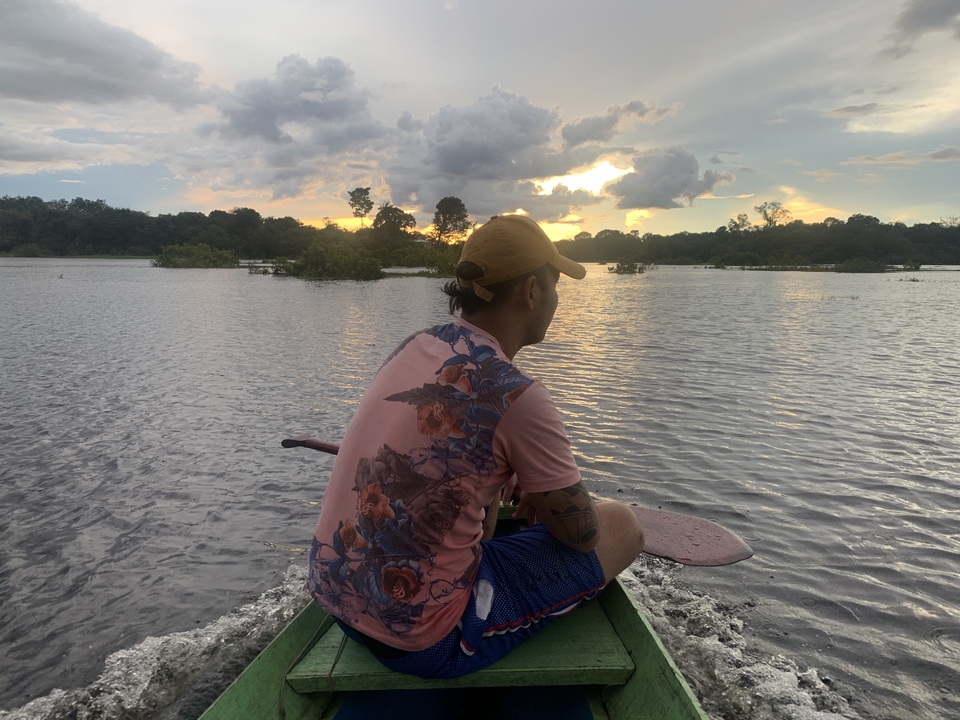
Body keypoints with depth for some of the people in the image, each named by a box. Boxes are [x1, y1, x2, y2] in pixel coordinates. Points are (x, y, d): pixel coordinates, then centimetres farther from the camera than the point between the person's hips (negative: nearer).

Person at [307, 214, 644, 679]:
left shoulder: (415, 347, 0)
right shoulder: (516, 396, -23)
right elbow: (582, 534, -7)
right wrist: (541, 495, 13)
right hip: (427, 642, -8)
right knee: (622, 526, 5)